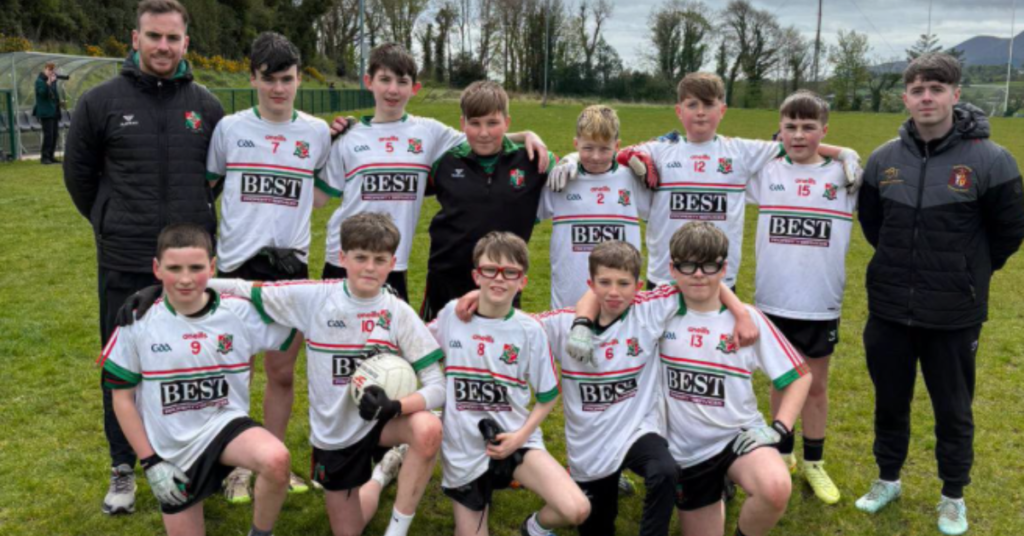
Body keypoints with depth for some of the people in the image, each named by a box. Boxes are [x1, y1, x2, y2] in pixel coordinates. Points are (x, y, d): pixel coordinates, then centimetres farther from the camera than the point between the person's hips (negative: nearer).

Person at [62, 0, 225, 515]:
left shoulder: (206, 105, 2)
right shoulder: (101, 101, -3)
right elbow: (78, 173, 8)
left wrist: (198, 220, 11)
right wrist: (111, 223, 11)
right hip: (124, 263, -1)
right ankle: (123, 468, 25)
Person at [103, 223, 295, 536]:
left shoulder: (240, 312, -10)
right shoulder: (139, 321, -11)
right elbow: (122, 398, -3)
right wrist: (151, 462, -5)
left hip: (223, 424, -1)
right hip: (171, 449, 1)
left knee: (276, 460, -32)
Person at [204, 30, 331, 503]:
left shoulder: (317, 132, 4)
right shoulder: (229, 128, 0)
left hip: (291, 265, 2)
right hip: (237, 265, -1)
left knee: (283, 372, 8)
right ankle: (238, 467, 21)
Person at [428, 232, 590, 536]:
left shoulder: (530, 331, -8)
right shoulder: (451, 314, -5)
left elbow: (547, 396, 0)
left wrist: (521, 435, -12)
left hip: (514, 441, -1)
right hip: (463, 449, 1)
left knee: (576, 510, -20)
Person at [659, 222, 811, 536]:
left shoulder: (748, 319, -7)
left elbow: (800, 375, -2)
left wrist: (779, 427, -13)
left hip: (738, 436, -2)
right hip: (686, 451, 2)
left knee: (775, 489, -33)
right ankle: (714, 494, 44)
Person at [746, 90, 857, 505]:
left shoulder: (842, 175, 0)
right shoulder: (766, 171, 0)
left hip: (821, 303, 0)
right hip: (773, 300, 0)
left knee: (816, 384, 12)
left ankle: (813, 463, 27)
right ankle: (782, 455, 31)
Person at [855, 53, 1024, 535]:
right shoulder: (884, 159, -1)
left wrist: (968, 274, 7)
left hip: (954, 316, -3)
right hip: (888, 310, 3)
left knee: (953, 411, 12)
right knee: (890, 402, 17)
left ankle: (953, 497, 32)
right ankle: (888, 479, 38)